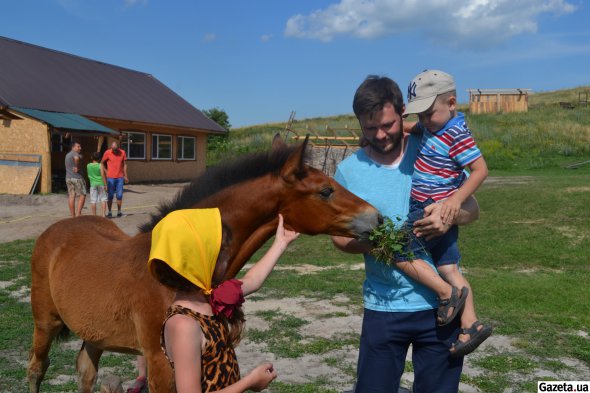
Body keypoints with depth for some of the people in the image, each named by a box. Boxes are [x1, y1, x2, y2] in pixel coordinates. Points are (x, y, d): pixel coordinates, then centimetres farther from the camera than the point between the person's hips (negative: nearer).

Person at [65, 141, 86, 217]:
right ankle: (78, 213, -9)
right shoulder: (75, 153, -10)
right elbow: (76, 158, -34)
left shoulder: (67, 155, 19)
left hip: (68, 178, 8)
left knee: (71, 196, 6)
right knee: (82, 195, -1)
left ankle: (73, 215, 7)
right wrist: (77, 167, -21)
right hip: (77, 177, -8)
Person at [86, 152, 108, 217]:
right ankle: (104, 214, -1)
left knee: (93, 200, 4)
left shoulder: (88, 166, 2)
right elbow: (103, 175, -13)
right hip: (101, 184, -2)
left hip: (93, 184, 2)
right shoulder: (100, 165, -8)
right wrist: (105, 184, -10)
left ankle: (94, 216, 6)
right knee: (103, 199, 6)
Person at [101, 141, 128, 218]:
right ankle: (109, 212, 5)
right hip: (110, 178, -2)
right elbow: (102, 163, 6)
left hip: (120, 177, 2)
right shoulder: (107, 153, -6)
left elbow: (124, 164, 7)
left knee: (119, 195, 3)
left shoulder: (123, 152, 0)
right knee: (110, 196, -1)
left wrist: (125, 176, 5)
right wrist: (106, 171, 0)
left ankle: (119, 211, 13)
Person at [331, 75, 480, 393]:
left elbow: (472, 208, 1)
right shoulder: (348, 170, -3)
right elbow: (339, 235, 2)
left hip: (440, 303, 0)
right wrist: (372, 243, -19)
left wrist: (452, 215, -22)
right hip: (383, 305, 0)